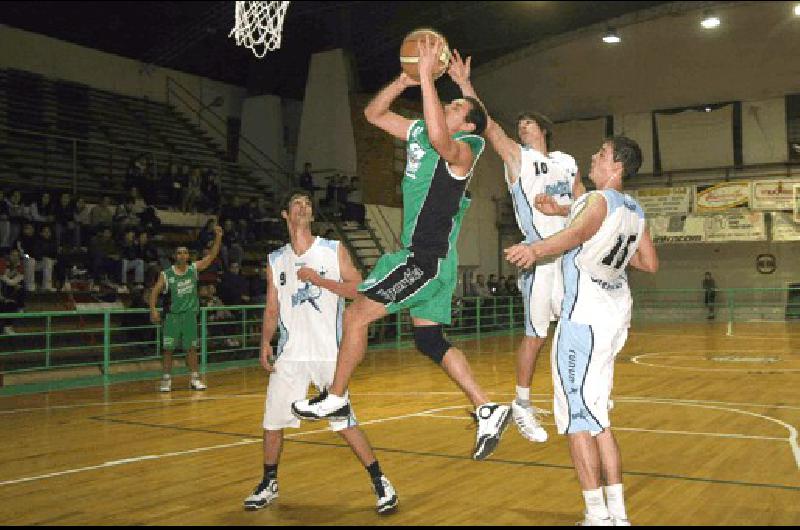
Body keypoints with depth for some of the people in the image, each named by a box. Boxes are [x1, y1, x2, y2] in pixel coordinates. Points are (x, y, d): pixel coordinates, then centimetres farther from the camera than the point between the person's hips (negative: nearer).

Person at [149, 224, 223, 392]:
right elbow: (155, 292, -3)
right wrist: (153, 310, -16)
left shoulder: (194, 269, 1)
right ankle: (166, 380, 10)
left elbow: (211, 256, -3)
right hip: (173, 315, -2)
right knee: (168, 349, 0)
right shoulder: (166, 274, -5)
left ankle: (195, 379, 13)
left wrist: (218, 237, -14)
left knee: (191, 348, 6)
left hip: (190, 314, 2)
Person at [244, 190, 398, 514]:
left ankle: (380, 483, 10)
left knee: (344, 422, -5)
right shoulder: (275, 260, 10)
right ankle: (268, 484, 27)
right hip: (290, 355, 3)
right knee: (273, 421, 6)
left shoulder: (334, 250, 1)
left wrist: (319, 280, -14)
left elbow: (359, 290, -6)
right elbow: (272, 309, 13)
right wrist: (265, 343, -1)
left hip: (329, 354, -3)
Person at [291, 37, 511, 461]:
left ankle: (335, 399, 9)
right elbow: (373, 113, 15)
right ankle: (488, 410, 13)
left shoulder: (463, 149, -12)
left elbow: (439, 138, -36)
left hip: (430, 259, -9)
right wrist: (404, 80, 0)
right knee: (429, 341, 10)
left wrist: (427, 76, -31)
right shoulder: (417, 132, 14)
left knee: (356, 314, -6)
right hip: (420, 255, 9)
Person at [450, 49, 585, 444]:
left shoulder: (567, 162, 15)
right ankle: (522, 405, 10)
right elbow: (487, 125, -11)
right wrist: (464, 84, -19)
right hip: (539, 256, -5)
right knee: (536, 333, -2)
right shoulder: (516, 156, 2)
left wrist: (560, 209, -8)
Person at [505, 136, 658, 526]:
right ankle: (618, 514, 20)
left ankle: (598, 516, -2)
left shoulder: (600, 200, -13)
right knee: (596, 417, 16)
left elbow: (577, 232, -36)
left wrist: (536, 249, -52)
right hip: (615, 314, 9)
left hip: (585, 318, -9)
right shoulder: (635, 211, 12)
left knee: (576, 419, -4)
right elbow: (651, 264, 21)